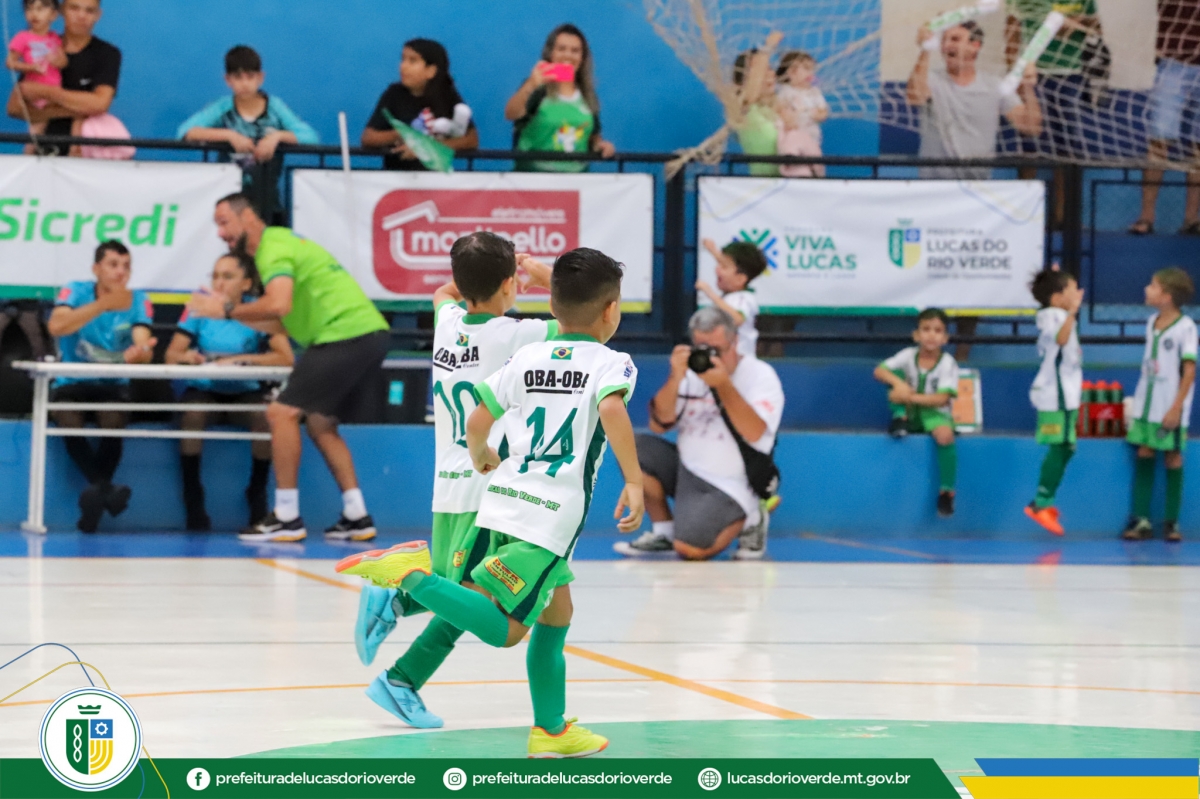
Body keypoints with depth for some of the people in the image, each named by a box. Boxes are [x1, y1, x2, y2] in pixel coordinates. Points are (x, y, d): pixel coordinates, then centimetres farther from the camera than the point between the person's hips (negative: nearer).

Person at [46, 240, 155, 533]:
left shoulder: (138, 301, 0)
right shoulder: (75, 292, -5)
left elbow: (144, 347, -16)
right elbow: (56, 326, -25)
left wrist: (140, 353, -42)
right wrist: (103, 305, -32)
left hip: (113, 385, 1)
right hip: (72, 384, -1)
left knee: (113, 422, -31)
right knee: (69, 421, -32)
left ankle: (95, 498, -17)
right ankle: (106, 490, -30)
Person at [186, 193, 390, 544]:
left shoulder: (273, 246, -7)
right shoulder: (283, 242, 24)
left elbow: (279, 305, -24)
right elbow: (282, 324, 21)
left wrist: (228, 310, -12)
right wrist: (231, 312, 15)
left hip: (345, 336, -10)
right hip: (371, 334, 10)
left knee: (282, 413, -8)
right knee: (321, 424, 19)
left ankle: (287, 518, -8)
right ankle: (357, 517, 14)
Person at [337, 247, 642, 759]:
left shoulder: (526, 358, 15)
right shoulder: (611, 362, -1)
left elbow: (477, 422, 15)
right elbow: (612, 411, -23)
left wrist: (482, 459, 35)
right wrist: (634, 481, -21)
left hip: (508, 498, 8)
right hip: (552, 512, -8)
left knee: (556, 610, 22)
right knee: (503, 629, -11)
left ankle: (551, 730, 24)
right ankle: (411, 574, -26)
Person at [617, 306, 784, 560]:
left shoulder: (760, 375, -9)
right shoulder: (690, 373, 4)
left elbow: (755, 434, -24)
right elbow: (659, 425, -3)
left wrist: (723, 385, -31)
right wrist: (675, 379, -17)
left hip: (728, 489, -6)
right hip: (686, 470, 6)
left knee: (690, 549, -26)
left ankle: (747, 520, 6)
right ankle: (663, 531, 3)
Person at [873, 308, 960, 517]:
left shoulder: (948, 364, -13)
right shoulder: (908, 355, -7)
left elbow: (942, 399, -23)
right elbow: (879, 371, -16)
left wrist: (909, 397, -32)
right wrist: (899, 383, -36)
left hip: (934, 412, -2)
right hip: (909, 412, 2)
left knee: (945, 435, -37)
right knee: (895, 376, -18)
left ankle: (946, 492, -22)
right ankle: (900, 420, -12)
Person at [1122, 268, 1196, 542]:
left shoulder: (1185, 327, -13)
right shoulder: (1152, 322, 7)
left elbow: (1189, 370, -14)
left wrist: (1177, 407, -17)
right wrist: (1138, 401, 15)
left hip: (1170, 409, -6)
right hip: (1146, 403, 6)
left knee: (1173, 458, 2)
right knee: (1144, 455, 4)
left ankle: (1171, 521, 9)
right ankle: (1141, 519, 5)